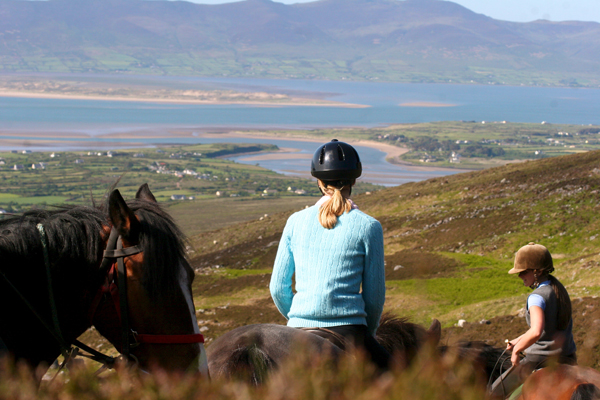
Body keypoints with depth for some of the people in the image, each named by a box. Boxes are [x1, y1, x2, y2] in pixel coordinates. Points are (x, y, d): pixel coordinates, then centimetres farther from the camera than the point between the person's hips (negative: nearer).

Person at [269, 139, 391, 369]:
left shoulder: (296, 221, 6)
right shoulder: (368, 227, -1)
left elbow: (277, 288, 8)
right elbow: (375, 295, 2)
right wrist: (369, 333, 21)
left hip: (298, 332, 3)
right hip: (348, 331, -3)